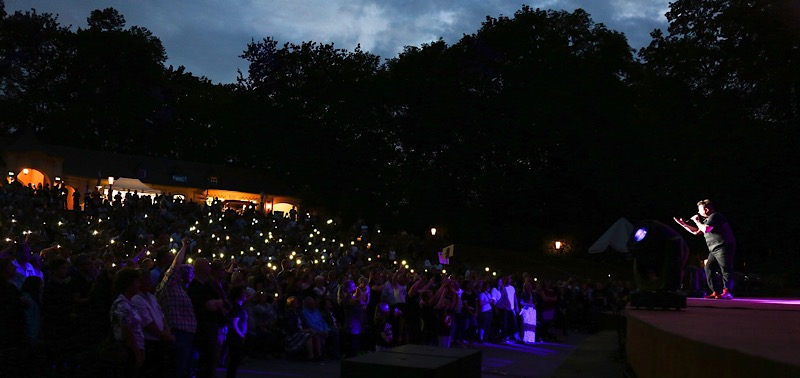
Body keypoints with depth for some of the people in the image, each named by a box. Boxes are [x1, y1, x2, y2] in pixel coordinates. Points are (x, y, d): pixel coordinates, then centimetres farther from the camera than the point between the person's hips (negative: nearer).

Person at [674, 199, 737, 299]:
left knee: (725, 269, -15)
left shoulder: (714, 216, -8)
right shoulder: (707, 220, 24)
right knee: (709, 268, 2)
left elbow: (706, 229, -21)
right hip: (714, 250, 10)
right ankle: (716, 292, -1)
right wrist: (683, 224, 25)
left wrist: (697, 221, -5)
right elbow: (696, 231, 30)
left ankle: (727, 292, -23)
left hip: (723, 247, -10)